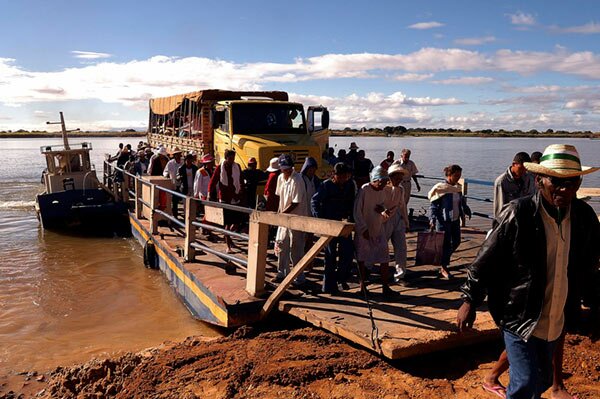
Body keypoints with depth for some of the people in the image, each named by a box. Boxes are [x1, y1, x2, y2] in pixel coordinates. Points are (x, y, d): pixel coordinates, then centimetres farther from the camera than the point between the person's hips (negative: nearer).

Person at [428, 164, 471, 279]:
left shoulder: (458, 187, 6)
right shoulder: (440, 188, -14)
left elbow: (461, 201, 19)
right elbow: (434, 205, -13)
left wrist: (467, 210, 8)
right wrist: (432, 219, -21)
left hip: (455, 220, 7)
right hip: (443, 221, -7)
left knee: (456, 242, 11)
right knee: (446, 243, 0)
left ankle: (444, 259, 35)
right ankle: (444, 268, 16)